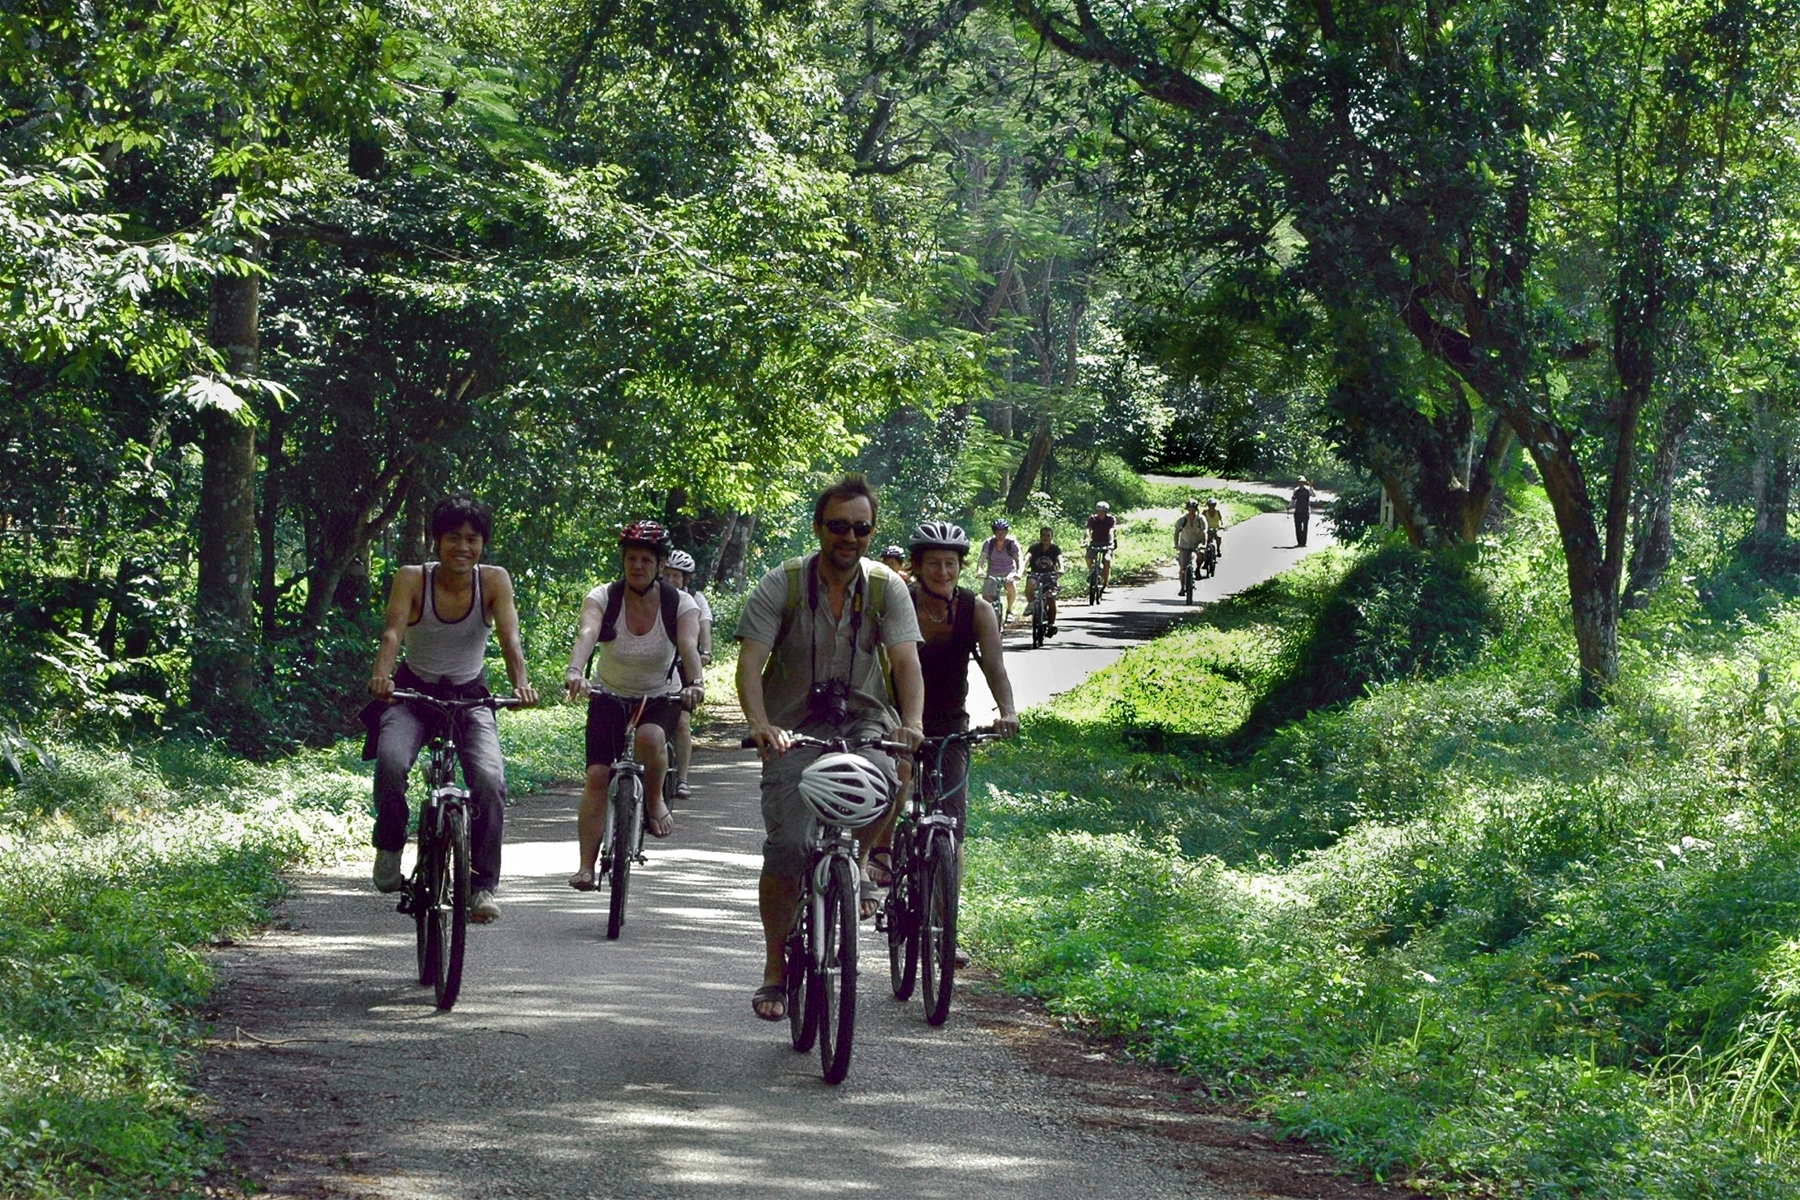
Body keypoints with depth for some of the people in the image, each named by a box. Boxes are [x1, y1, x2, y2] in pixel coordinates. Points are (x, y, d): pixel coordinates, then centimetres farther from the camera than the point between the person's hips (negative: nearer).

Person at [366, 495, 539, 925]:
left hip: (470, 696, 1)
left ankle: (483, 885, -9)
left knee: (490, 780, -22)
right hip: (414, 693, -1)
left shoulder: (494, 580, -10)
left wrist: (520, 682, -42)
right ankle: (390, 846, -3)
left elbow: (510, 637, -22)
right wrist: (381, 674, -48)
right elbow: (392, 631, -27)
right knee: (391, 761, -30)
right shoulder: (412, 579, -13)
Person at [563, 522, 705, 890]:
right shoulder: (603, 598, -13)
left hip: (659, 698, -1)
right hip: (609, 697, 1)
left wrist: (696, 684, -50)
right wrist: (575, 672, -53)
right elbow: (586, 634, -33)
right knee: (598, 775, -14)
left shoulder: (680, 604, -12)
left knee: (651, 737, -35)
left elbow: (689, 646, -29)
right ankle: (586, 866, -8)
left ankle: (654, 802, -8)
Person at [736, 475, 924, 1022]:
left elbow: (906, 659, -11)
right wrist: (760, 725, -32)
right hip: (794, 727, -1)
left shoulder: (887, 587, -1)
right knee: (786, 847, -15)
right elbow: (750, 663, -14)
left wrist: (911, 723, -30)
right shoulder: (782, 584, -6)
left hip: (864, 720, 1)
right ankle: (775, 971, 1)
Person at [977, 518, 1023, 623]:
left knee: (1012, 585, -35)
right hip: (992, 574, 2)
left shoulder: (1012, 542, -13)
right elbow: (981, 558, -18)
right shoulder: (988, 543, -10)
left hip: (1008, 573, -2)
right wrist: (979, 570, -40)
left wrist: (1018, 573, -41)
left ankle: (1009, 611, -14)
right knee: (986, 597, -16)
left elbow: (1020, 559, -22)